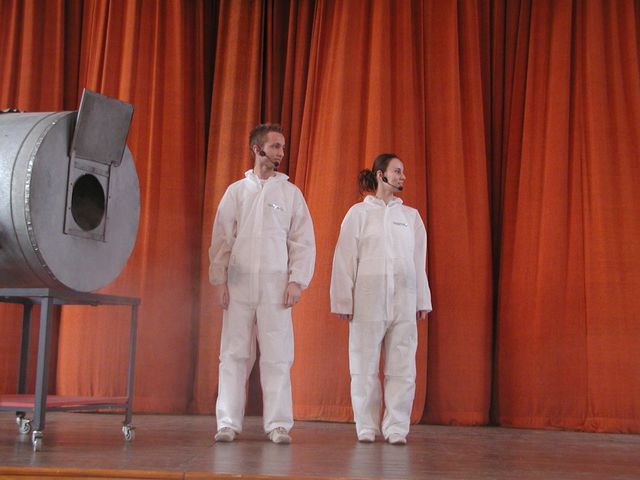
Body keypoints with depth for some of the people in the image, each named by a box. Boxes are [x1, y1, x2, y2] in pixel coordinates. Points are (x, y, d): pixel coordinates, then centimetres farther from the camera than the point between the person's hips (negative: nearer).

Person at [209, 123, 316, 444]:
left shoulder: (290, 192, 9)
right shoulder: (236, 191, 10)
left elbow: (303, 241, 5)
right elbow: (221, 239, 7)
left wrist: (297, 281, -5)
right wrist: (219, 279, -2)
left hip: (276, 284, 0)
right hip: (239, 283, 1)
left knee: (277, 357, -2)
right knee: (234, 354, 1)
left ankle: (278, 424, 4)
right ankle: (228, 423, 7)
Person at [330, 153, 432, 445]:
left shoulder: (411, 215, 14)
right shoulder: (359, 212, 5)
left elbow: (419, 261, 12)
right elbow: (345, 259, 2)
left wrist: (423, 300, 6)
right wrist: (344, 301, -3)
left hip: (403, 299, 2)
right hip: (368, 297, -2)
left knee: (402, 367, 0)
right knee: (365, 366, 2)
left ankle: (396, 428, 6)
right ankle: (367, 427, 11)